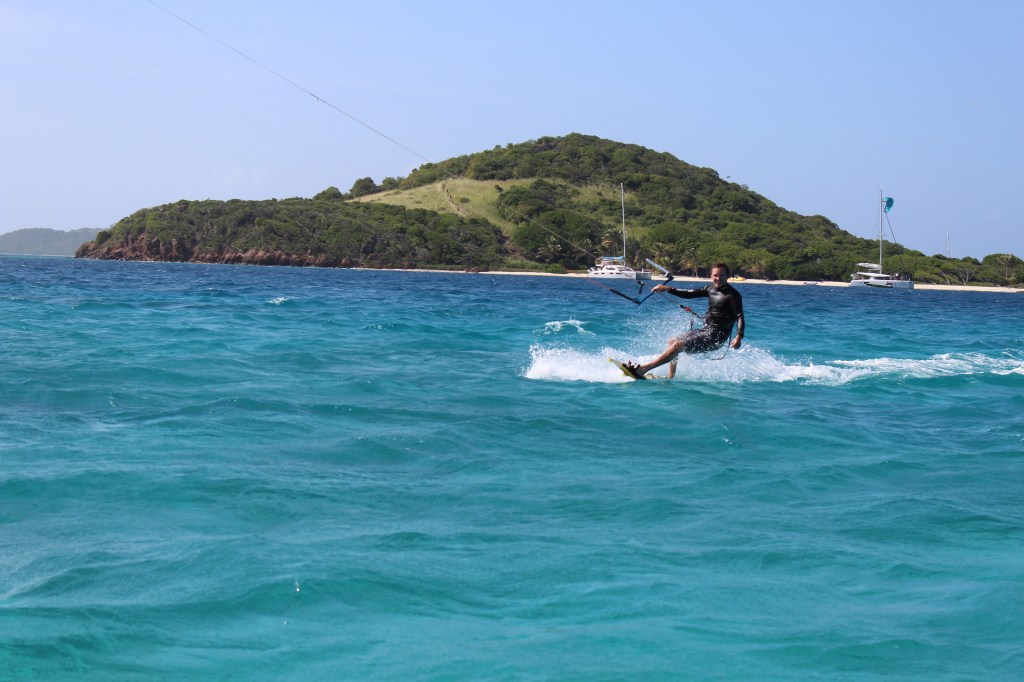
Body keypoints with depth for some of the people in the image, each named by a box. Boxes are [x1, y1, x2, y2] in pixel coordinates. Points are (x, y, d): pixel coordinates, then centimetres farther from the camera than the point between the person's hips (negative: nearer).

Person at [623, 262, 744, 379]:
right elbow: (690, 294, 18)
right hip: (705, 330, 10)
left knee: (678, 345, -22)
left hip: (716, 336, -10)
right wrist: (668, 289, 9)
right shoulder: (711, 288, 12)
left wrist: (739, 336, -34)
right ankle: (670, 377, 15)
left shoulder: (733, 295, -12)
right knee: (672, 342, 19)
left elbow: (739, 316, -19)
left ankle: (642, 369, -29)